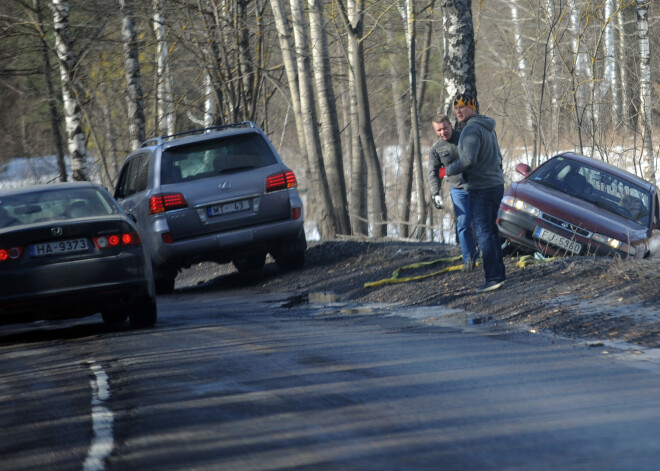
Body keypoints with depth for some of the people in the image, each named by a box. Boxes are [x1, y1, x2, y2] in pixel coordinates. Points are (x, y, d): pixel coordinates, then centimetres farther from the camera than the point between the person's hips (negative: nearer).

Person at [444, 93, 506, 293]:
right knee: (490, 231, 17)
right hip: (496, 185, 10)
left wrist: (448, 171, -10)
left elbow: (468, 159, -24)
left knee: (484, 233, -9)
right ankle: (499, 273, 20)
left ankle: (493, 277, -13)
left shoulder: (472, 130, -16)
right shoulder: (488, 129, 16)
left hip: (480, 189, -10)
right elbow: (498, 158, 23)